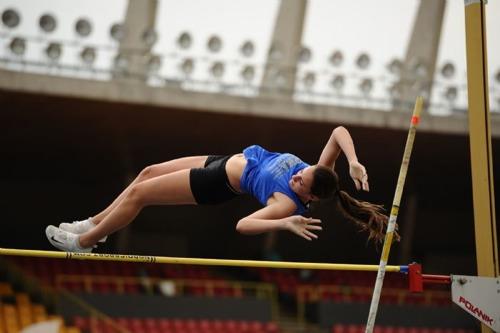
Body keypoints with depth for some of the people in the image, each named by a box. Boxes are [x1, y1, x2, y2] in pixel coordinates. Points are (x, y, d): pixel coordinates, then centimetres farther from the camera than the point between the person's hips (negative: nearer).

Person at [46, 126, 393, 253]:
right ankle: (95, 223, 38)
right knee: (148, 173, 18)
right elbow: (339, 131, -22)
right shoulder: (318, 172, -19)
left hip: (220, 183, -8)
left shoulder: (287, 203, -35)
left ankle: (84, 242, 22)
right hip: (231, 159, 8)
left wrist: (287, 224, -55)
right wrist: (354, 162, -38)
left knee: (138, 193, -1)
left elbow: (242, 224, -45)